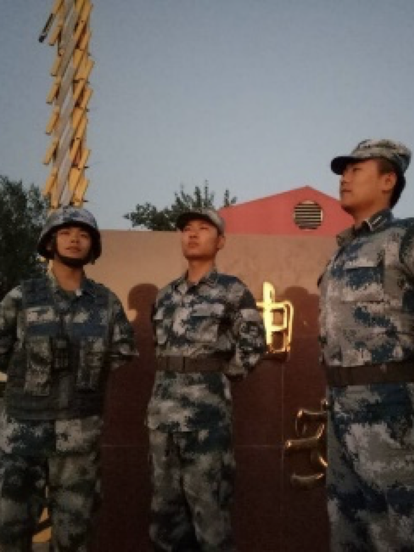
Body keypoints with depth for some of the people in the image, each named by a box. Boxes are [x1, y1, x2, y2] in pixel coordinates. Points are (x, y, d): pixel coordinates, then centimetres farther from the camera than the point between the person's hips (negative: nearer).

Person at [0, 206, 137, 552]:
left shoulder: (106, 301, 2)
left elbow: (123, 350, 11)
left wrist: (86, 373, 7)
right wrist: (32, 374, 4)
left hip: (81, 427, 2)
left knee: (75, 518, 11)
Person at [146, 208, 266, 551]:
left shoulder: (233, 292, -1)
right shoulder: (166, 296, 13)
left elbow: (252, 346, 1)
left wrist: (221, 380, 2)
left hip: (206, 409, -6)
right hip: (163, 406, 6)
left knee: (209, 507, -2)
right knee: (165, 504, 13)